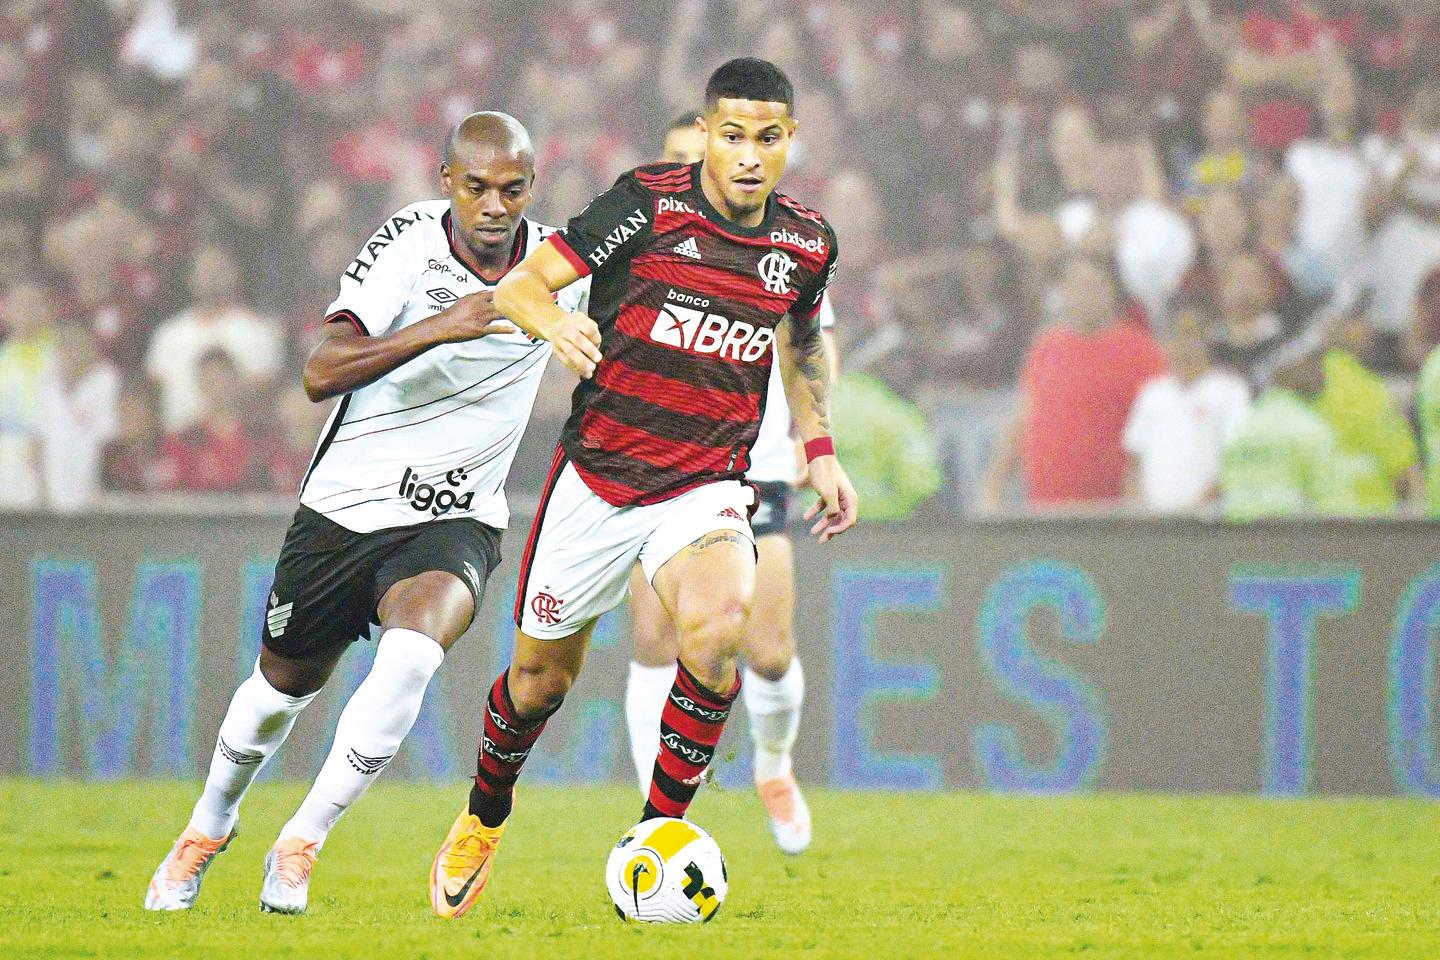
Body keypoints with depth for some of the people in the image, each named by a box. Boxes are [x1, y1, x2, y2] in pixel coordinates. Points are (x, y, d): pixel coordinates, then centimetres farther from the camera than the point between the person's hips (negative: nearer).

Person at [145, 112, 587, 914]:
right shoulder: (412, 242, -16)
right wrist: (439, 327, -38)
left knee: (412, 655, -29)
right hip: (345, 508, -1)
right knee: (285, 683, 16)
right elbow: (323, 373, -28)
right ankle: (210, 827, 46)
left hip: (454, 524, 1)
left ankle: (300, 847, -15)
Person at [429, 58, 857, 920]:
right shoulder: (648, 205, -13)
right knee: (543, 674, 10)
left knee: (718, 628, -29)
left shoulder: (807, 244, 0)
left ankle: (661, 831, -12)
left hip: (706, 489, 1)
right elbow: (519, 284, -13)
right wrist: (552, 319, -35)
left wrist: (820, 448, 16)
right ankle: (485, 819, 42)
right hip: (596, 480, -1)